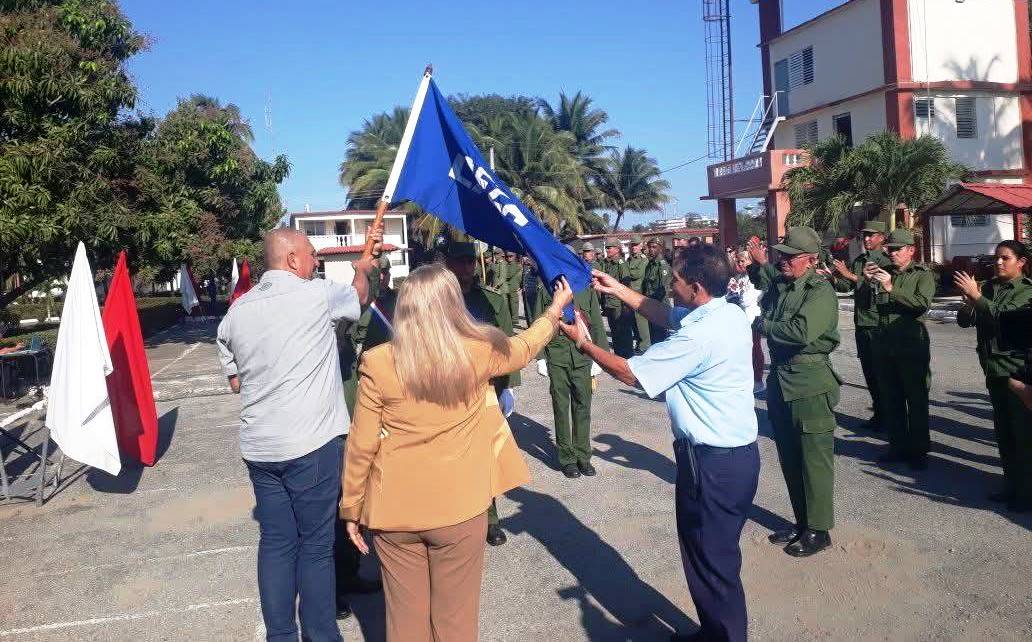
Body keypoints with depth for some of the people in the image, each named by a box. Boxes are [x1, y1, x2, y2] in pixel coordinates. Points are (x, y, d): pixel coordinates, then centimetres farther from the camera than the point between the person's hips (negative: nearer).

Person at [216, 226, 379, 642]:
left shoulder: (235, 313, 8)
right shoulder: (318, 294, -8)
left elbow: (236, 382, 16)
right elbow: (359, 297, 13)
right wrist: (362, 269, 33)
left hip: (259, 447, 6)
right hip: (311, 442, -5)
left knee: (275, 541, 13)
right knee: (316, 543, 6)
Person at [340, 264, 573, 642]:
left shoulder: (378, 363, -11)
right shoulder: (479, 352, -8)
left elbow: (361, 445, -6)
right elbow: (524, 347, 13)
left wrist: (351, 508, 7)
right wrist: (555, 309, 31)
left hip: (395, 510, 0)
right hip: (460, 507, 0)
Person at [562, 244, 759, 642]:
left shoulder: (698, 337, -26)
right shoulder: (729, 314, 1)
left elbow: (630, 373, -17)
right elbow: (667, 316, 17)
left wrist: (583, 343, -4)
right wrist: (620, 291, 16)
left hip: (712, 460, -10)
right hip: (738, 451, 10)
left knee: (709, 559, 8)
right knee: (719, 553, 24)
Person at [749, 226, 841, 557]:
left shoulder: (821, 291, -15)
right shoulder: (777, 284, 6)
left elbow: (802, 331, -29)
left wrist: (762, 324, -15)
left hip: (810, 385, -8)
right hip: (780, 381, 8)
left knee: (814, 461, 3)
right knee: (789, 458, 17)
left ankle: (818, 530, 17)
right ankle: (801, 522, 31)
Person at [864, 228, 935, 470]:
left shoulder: (923, 275, 0)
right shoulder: (883, 272, 13)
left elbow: (923, 304, -17)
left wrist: (891, 289, -23)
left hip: (912, 347, -5)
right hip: (883, 347, 5)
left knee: (916, 400, 3)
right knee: (890, 400, 11)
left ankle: (919, 450, 14)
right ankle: (898, 446, 23)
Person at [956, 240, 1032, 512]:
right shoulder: (989, 286, 8)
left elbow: (1004, 316, -23)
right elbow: (964, 321, 4)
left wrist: (976, 296, -24)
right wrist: (968, 302, -14)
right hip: (994, 368, 6)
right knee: (1003, 431, 14)